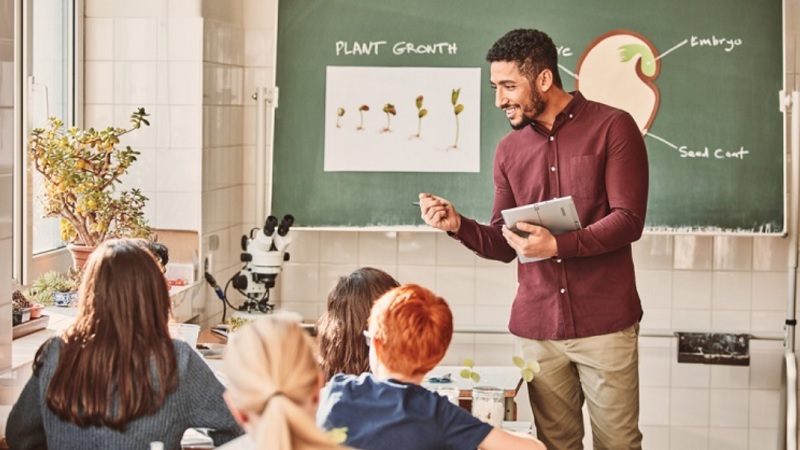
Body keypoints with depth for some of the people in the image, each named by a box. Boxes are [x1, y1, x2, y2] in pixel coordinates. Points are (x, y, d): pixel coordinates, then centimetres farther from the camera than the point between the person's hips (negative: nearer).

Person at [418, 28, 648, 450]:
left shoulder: (612, 127, -3)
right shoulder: (509, 149, 11)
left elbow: (629, 220, -10)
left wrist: (558, 245, -22)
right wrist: (458, 225, -5)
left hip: (604, 323, -4)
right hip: (536, 328, 4)